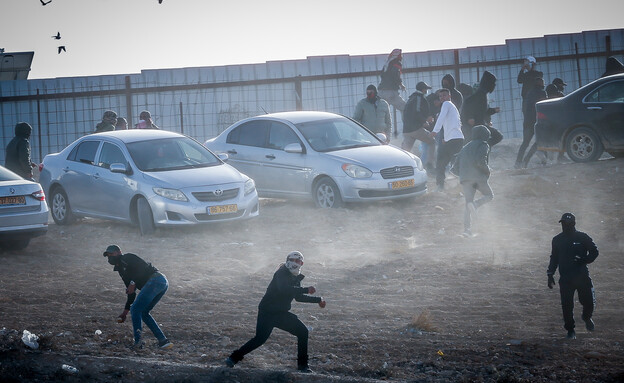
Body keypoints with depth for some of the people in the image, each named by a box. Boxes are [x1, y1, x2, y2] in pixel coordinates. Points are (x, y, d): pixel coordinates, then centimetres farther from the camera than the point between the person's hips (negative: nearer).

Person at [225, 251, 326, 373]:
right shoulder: (282, 274, -15)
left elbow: (298, 297, 25)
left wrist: (318, 300, 25)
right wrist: (306, 290, -36)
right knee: (260, 338, -20)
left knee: (303, 332, 0)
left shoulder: (295, 278, 11)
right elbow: (284, 289, -35)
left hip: (281, 313, 8)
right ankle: (234, 358, -7)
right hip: (267, 312, -8)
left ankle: (303, 365, 7)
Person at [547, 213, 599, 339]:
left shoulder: (583, 238, -1)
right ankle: (570, 330, 11)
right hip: (565, 279, 1)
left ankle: (586, 317, 33)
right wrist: (550, 274, 9)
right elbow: (554, 258, 16)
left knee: (589, 302, 0)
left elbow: (594, 252, 5)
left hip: (582, 276, -1)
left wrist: (584, 260, -13)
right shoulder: (557, 240, 8)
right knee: (567, 305, -4)